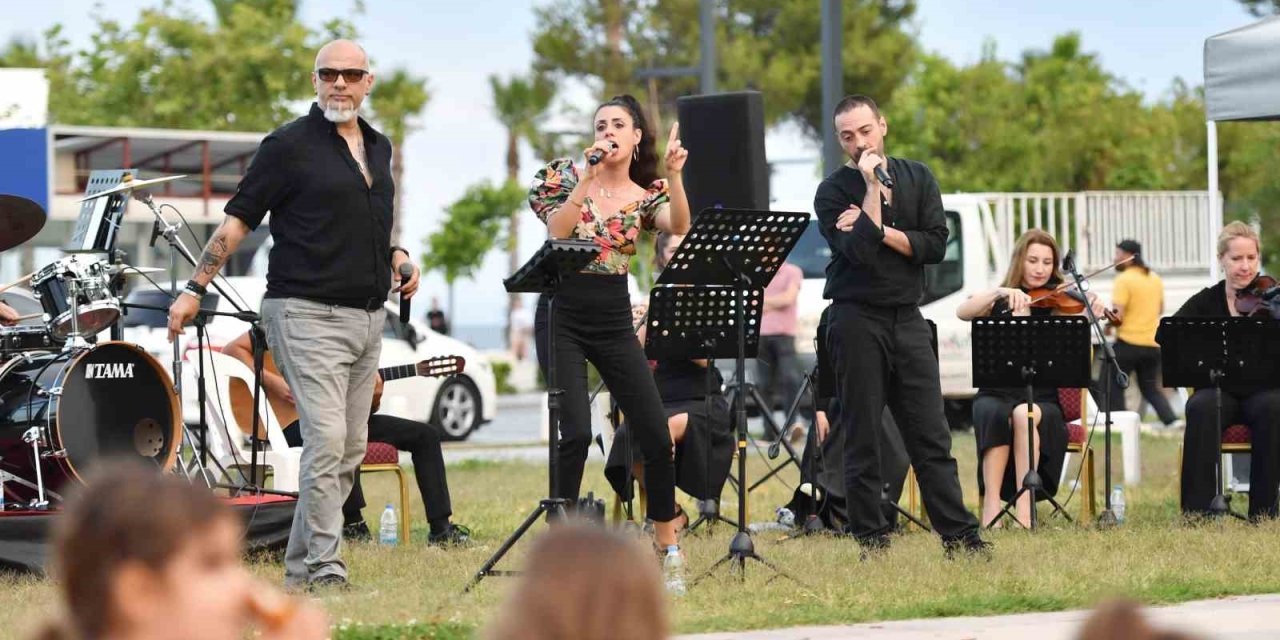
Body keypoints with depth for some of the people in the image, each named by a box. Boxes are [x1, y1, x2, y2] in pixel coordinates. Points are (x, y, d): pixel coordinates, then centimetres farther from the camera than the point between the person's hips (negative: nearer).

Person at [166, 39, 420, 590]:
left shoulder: (378, 148, 15)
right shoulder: (290, 145, -5)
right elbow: (238, 219, -4)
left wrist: (396, 256, 11)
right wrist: (195, 289, -8)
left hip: (367, 317, 8)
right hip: (308, 313, -8)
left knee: (350, 451, 8)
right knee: (326, 439, -16)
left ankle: (300, 565, 15)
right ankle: (325, 566, -12)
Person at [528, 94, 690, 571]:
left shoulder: (646, 195, 6)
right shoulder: (567, 177, 1)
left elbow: (679, 227, -15)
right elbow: (557, 232, -14)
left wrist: (674, 174, -27)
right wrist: (587, 179, -20)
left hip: (614, 321, 3)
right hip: (563, 316, -3)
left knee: (656, 434, -1)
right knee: (576, 433, -16)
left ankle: (667, 542, 14)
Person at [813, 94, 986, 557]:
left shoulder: (917, 178, 10)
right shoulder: (834, 192, -2)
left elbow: (935, 245, -1)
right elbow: (861, 251, -17)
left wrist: (878, 231, -10)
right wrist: (872, 186, -15)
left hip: (908, 318, 3)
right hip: (858, 319, -3)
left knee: (931, 436, 1)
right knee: (862, 438, 0)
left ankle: (959, 536, -1)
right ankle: (871, 539, 5)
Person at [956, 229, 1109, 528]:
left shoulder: (1060, 305, 6)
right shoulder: (999, 301, 11)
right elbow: (962, 312, -11)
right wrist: (1002, 292, -24)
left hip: (1042, 399, -1)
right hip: (996, 394, 1)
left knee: (1024, 414, -35)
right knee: (996, 414, -34)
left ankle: (1024, 509, -39)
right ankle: (991, 505, -37)